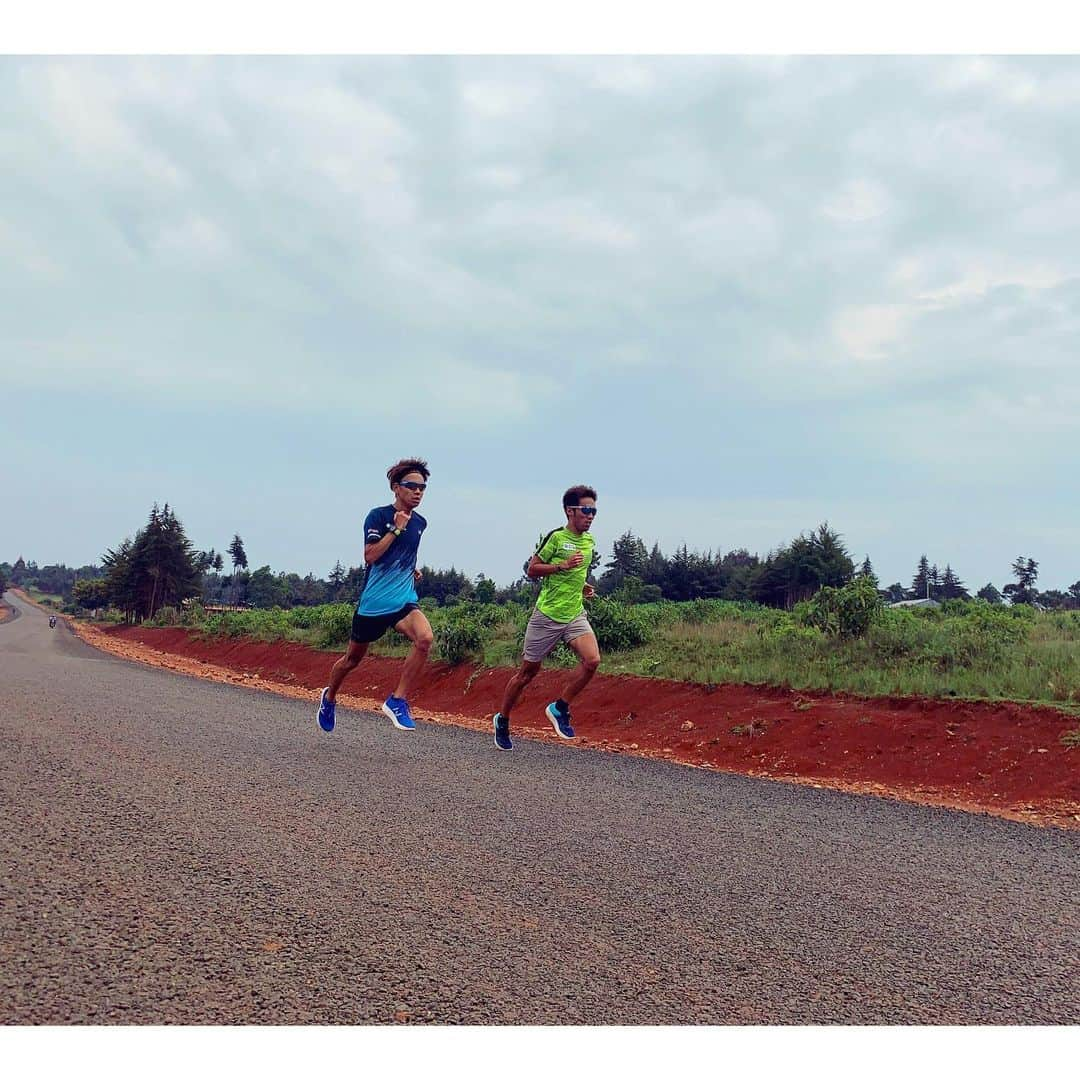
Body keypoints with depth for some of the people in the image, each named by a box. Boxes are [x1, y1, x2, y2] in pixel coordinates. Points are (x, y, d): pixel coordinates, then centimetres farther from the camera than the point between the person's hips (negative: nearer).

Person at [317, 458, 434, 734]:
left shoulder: (420, 523, 10)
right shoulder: (378, 516, -8)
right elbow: (370, 556, -20)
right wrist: (397, 528, -20)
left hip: (404, 600, 4)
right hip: (373, 602, -4)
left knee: (425, 638, -27)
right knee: (353, 658, 14)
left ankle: (398, 701, -17)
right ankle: (329, 696, 44)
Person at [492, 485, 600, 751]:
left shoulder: (590, 540, 10)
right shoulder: (556, 537, -10)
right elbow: (531, 569, -7)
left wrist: (583, 587, 10)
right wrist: (561, 565, -20)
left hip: (575, 614, 5)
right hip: (547, 615, -5)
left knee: (592, 660, -20)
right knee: (528, 672, 6)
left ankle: (560, 708, -1)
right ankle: (502, 720, 27)